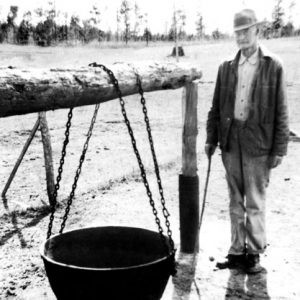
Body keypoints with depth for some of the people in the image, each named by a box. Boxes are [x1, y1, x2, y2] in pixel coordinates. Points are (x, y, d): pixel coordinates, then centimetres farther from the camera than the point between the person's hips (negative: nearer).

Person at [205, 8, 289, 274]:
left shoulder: (273, 66, -3)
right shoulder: (226, 68, 8)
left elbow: (280, 112, -4)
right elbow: (216, 107, 12)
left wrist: (279, 149, -6)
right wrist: (211, 139, 8)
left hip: (258, 145, -4)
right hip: (231, 143, 4)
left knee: (255, 203, 4)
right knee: (236, 202, 13)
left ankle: (254, 253, 20)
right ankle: (237, 251, 24)